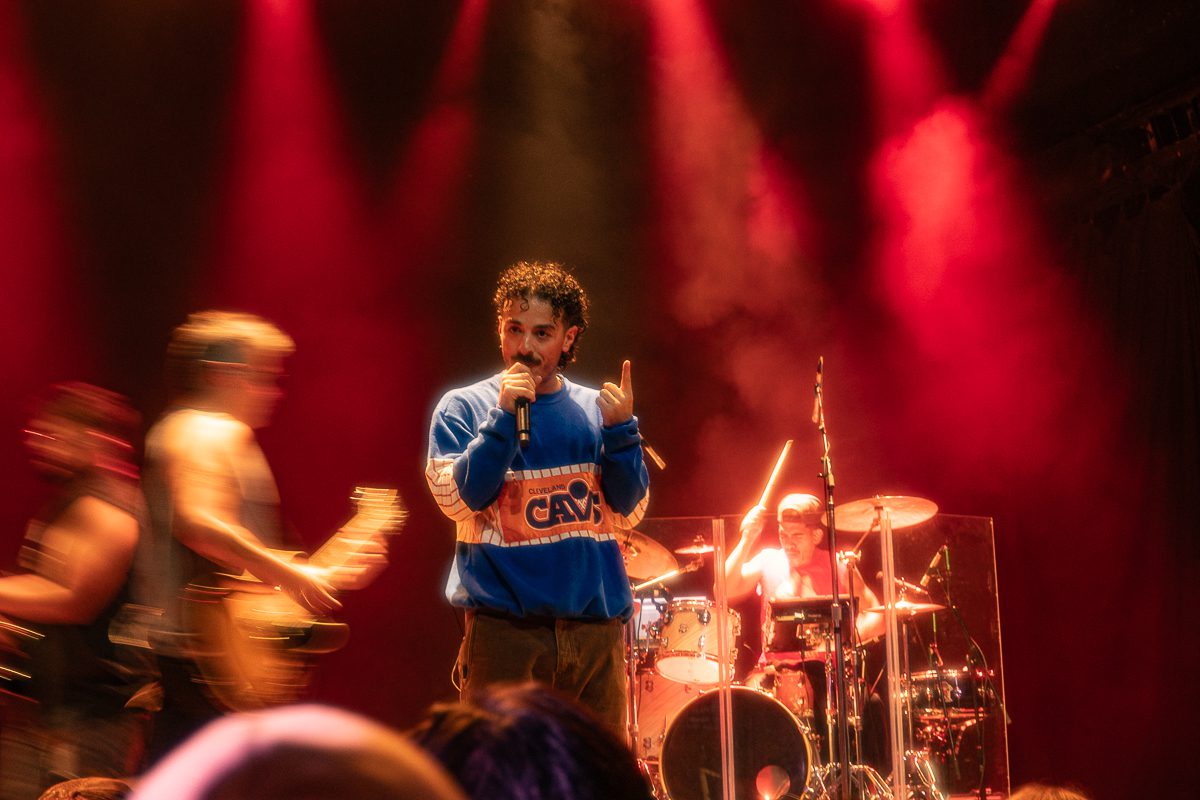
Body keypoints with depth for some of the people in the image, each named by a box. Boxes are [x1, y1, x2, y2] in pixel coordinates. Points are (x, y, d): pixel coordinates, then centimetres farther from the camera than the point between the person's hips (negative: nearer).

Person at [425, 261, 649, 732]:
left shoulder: (596, 410, 11)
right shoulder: (464, 408, 3)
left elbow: (627, 513, 3)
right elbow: (460, 498, -11)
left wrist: (620, 429, -10)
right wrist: (504, 415, -17)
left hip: (596, 626, 3)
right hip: (504, 627, -3)